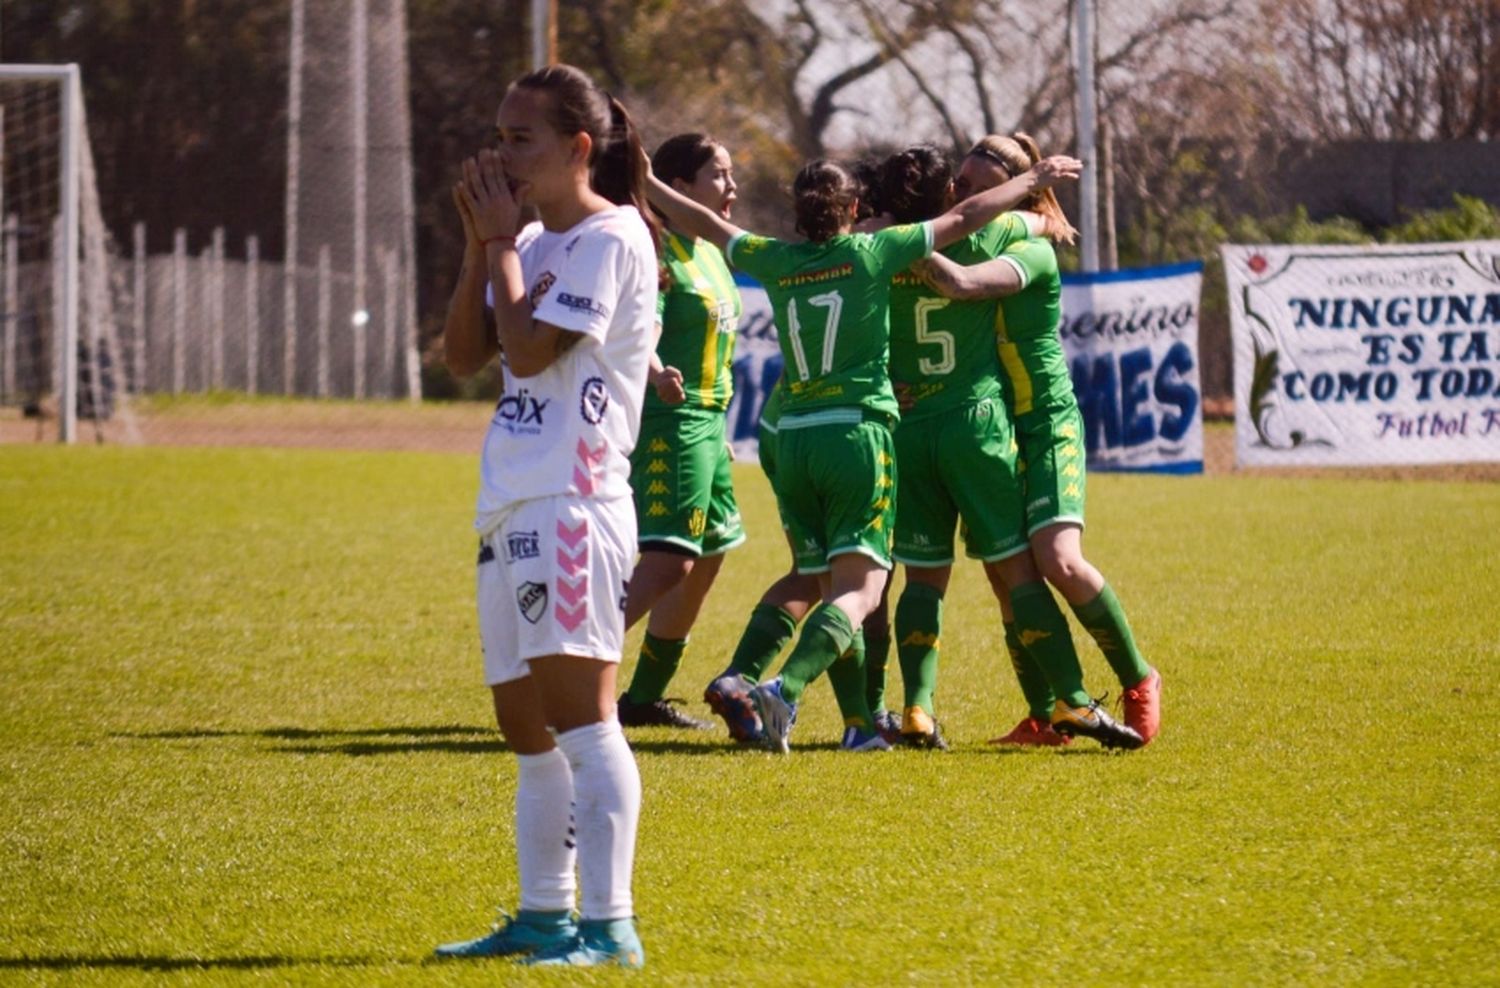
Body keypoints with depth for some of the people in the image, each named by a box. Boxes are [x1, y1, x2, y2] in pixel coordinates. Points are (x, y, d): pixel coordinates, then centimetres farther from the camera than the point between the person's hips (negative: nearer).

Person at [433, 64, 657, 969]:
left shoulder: (610, 239, -9)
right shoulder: (535, 242, 18)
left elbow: (527, 349, -17)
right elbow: (464, 354, 14)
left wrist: (502, 242, -5)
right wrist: (482, 245, 5)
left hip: (573, 504, -10)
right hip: (513, 507, 10)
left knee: (576, 707, -15)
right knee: (526, 724, 13)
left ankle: (609, 927, -18)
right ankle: (544, 914, 21)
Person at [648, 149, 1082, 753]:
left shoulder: (776, 261, 6)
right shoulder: (872, 252, -2)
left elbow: (706, 224, 20)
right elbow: (964, 219, 4)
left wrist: (645, 183, 35)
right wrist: (1033, 181, 16)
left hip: (792, 438, 5)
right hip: (858, 432, -5)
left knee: (831, 585, 15)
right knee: (859, 591, -10)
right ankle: (785, 688, -32)